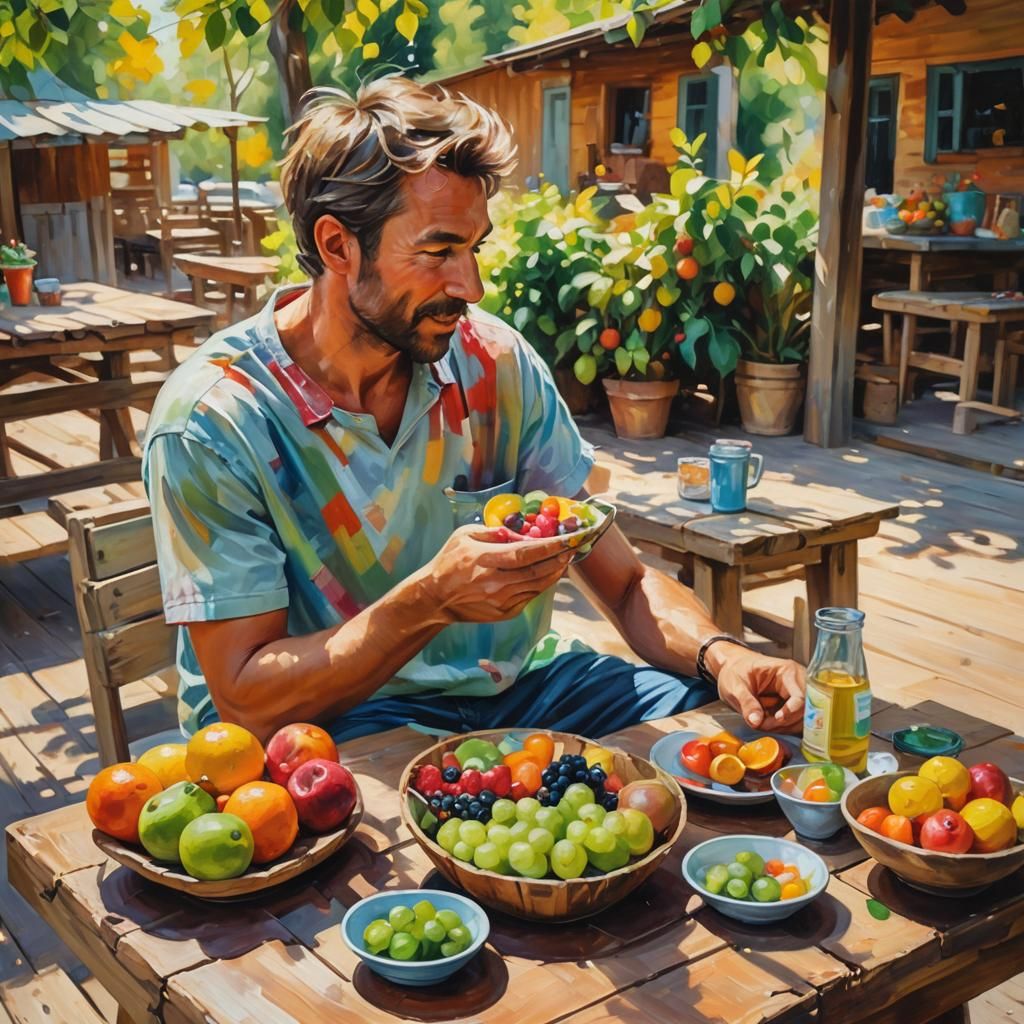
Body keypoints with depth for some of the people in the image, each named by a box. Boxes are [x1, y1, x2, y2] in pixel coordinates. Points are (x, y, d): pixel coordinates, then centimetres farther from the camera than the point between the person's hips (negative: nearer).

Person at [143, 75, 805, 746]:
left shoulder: (498, 363, -3)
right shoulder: (213, 421, -16)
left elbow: (626, 583, 2)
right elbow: (248, 700, -17)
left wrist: (718, 654, -20)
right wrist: (431, 599, -31)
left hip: (512, 683, 5)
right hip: (327, 722, -4)